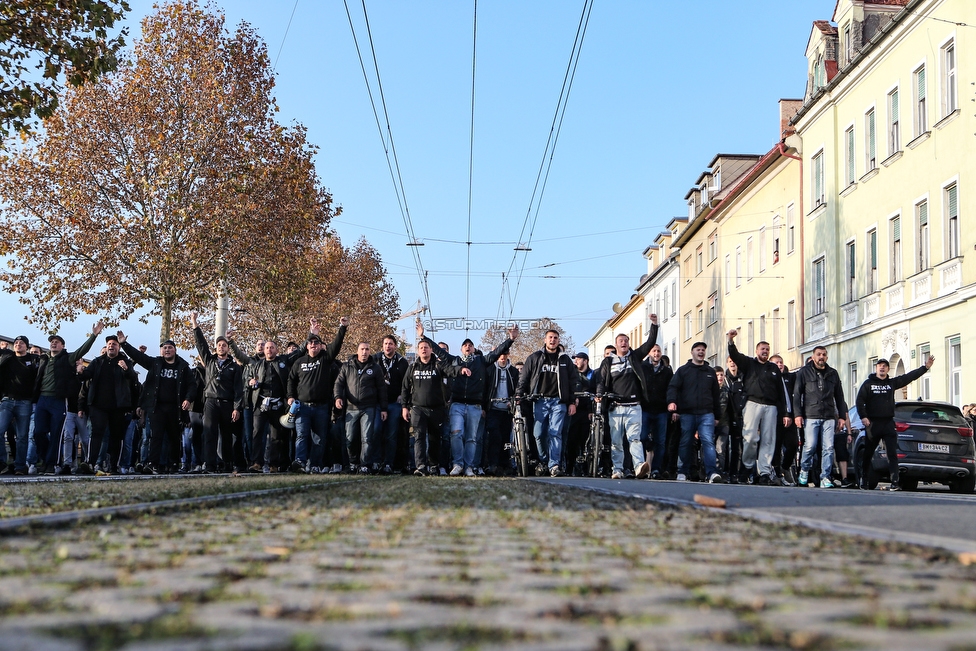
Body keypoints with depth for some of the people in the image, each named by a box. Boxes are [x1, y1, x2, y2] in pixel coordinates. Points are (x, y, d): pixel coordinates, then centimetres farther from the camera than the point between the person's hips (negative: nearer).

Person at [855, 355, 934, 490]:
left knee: (892, 454, -7)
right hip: (872, 423, -2)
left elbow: (909, 376, 7)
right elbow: (860, 401, -1)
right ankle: (863, 481, 20)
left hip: (888, 423, 2)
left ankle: (894, 482, -12)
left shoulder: (892, 383, 11)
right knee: (867, 454, 7)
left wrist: (925, 367, 0)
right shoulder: (868, 384, 4)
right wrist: (863, 417, -13)